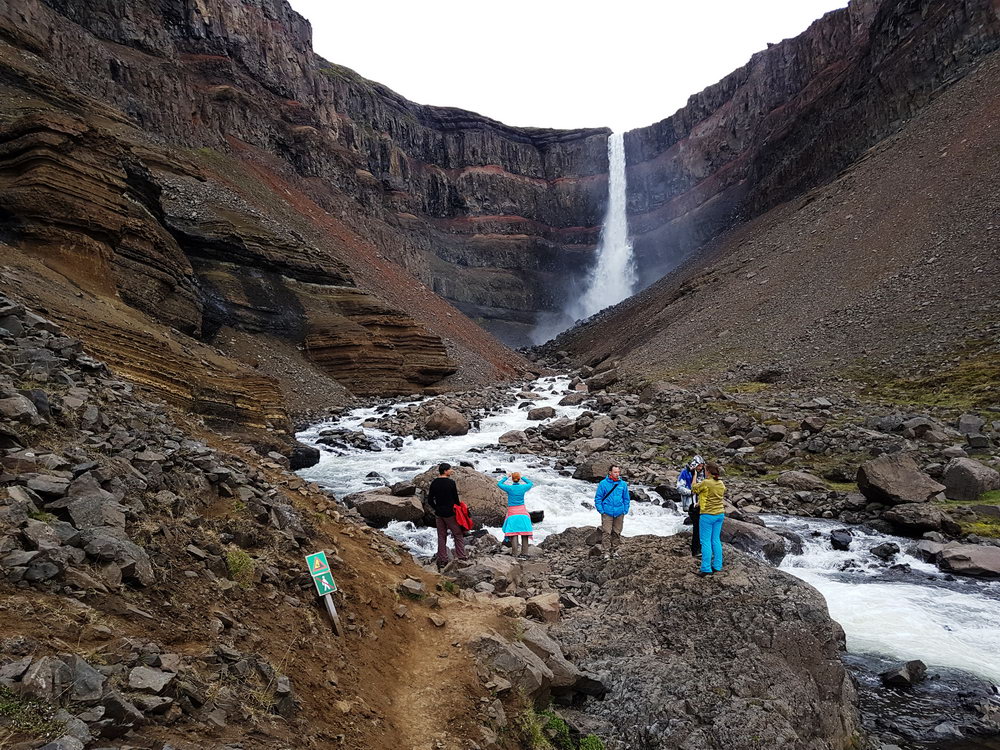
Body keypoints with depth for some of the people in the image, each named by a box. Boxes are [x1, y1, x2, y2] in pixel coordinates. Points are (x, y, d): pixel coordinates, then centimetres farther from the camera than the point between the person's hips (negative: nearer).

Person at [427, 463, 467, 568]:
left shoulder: (434, 483, 3)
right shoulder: (451, 482, -13)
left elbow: (429, 500, 5)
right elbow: (456, 499, -10)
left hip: (439, 514, 5)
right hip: (450, 513, -5)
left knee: (441, 537, 11)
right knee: (458, 535, 5)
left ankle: (442, 560, 13)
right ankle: (461, 558, 3)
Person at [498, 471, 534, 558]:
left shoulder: (509, 488, -8)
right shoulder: (523, 487, -2)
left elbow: (499, 484, 9)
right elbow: (531, 484, 21)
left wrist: (506, 477, 17)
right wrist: (523, 478, 27)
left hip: (512, 513, -2)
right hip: (522, 511, 2)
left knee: (513, 532, -2)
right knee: (524, 531, 7)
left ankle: (515, 552, -12)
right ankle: (524, 552, 5)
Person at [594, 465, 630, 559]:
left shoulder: (623, 484, 3)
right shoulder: (603, 483, -6)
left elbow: (626, 499, 12)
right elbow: (598, 498, -2)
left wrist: (625, 511, 6)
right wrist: (601, 510, -7)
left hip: (619, 513, 3)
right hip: (607, 513, -3)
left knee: (617, 532, 11)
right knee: (606, 532, -7)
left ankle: (615, 550, 25)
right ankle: (607, 552, -1)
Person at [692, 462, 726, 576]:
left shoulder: (705, 483, -18)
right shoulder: (721, 484, 4)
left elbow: (694, 488, -2)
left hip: (708, 515, -7)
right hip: (720, 514, 7)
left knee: (705, 541, -1)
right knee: (716, 540, 14)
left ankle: (706, 569, -1)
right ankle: (717, 566, 19)